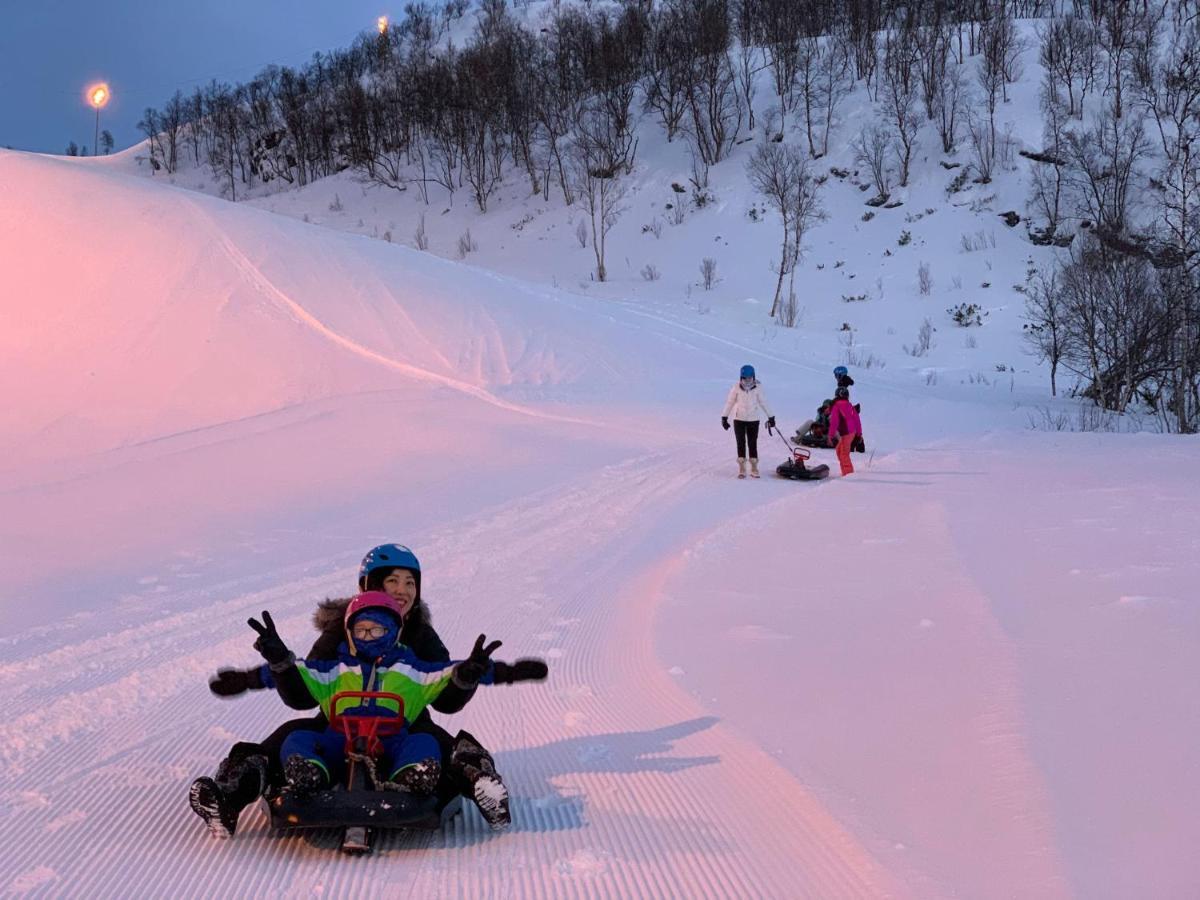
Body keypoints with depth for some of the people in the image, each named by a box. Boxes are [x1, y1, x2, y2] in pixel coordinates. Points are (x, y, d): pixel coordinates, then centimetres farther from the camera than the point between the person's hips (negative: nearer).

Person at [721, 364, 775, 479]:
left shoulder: (757, 388, -8)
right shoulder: (736, 388, -8)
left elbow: (763, 402, 2)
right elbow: (730, 402, 1)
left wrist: (770, 417, 6)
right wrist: (724, 417, 1)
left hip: (753, 420, 0)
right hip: (739, 419, 0)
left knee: (753, 444, 3)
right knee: (741, 443, 1)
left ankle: (754, 468, 11)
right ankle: (741, 468, 6)